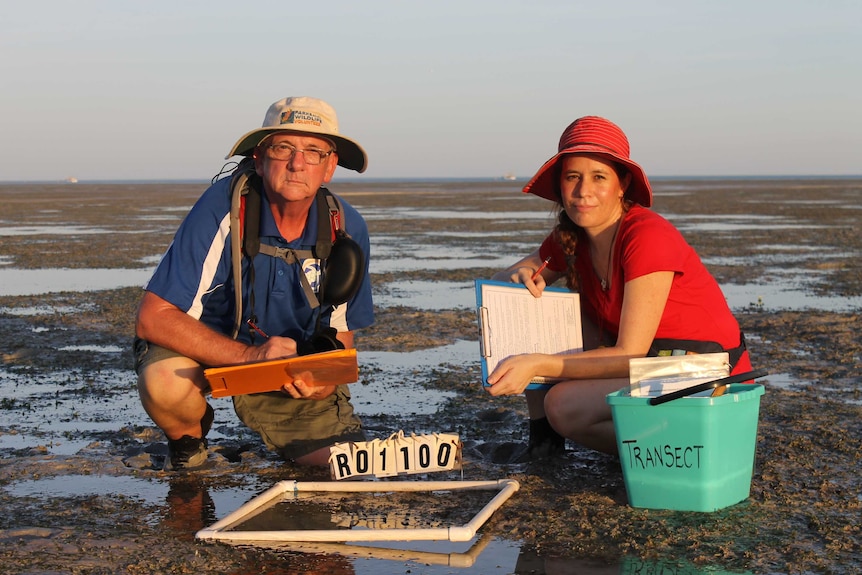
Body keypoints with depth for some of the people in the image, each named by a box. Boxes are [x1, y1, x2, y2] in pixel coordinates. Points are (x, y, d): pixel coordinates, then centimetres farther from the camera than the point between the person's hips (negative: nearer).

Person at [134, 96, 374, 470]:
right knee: (165, 382, -37)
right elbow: (152, 318, -29)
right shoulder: (223, 208, -26)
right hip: (207, 347, -3)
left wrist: (324, 380, -26)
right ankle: (188, 438, 2)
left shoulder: (347, 229, -14)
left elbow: (340, 334, -2)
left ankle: (271, 436, 21)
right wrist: (249, 354, -39)